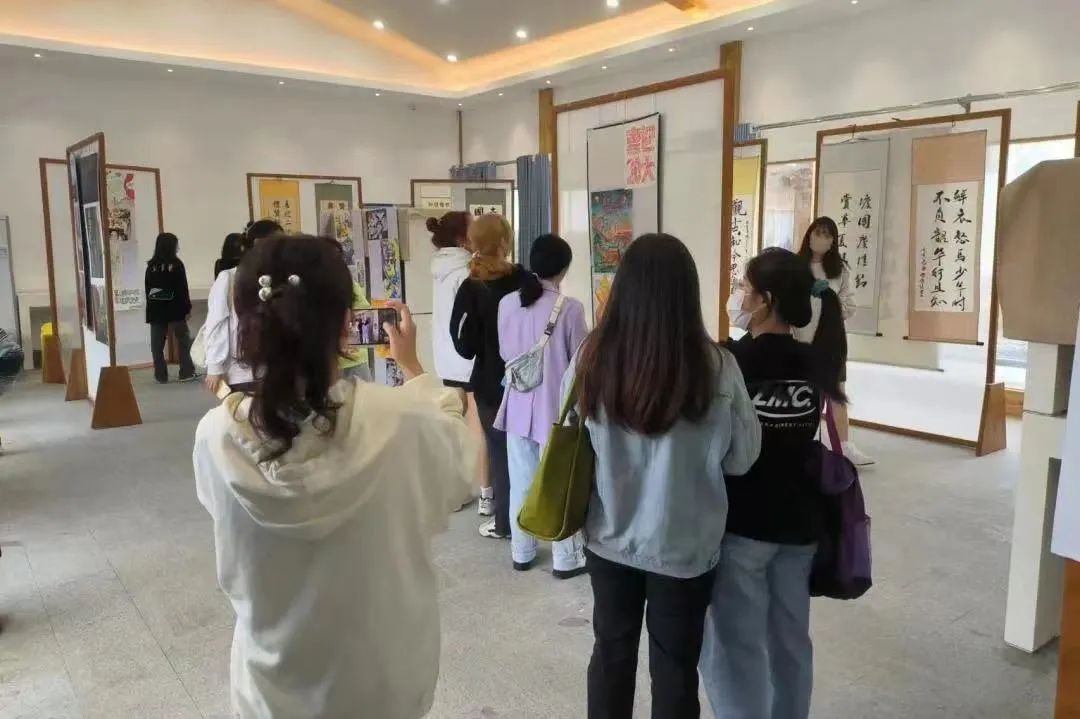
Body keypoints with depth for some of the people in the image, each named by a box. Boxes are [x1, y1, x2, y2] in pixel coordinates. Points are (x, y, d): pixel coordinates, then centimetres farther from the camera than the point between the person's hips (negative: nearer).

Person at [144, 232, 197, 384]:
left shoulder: (151, 266, 5)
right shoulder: (176, 264, -6)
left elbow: (147, 289, 7)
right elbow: (182, 288, -7)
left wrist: (151, 307, 13)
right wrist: (187, 307, -1)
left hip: (156, 310, 4)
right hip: (174, 308, -3)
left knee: (157, 344, 4)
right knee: (183, 341, 6)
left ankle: (160, 376, 6)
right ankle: (187, 373, 4)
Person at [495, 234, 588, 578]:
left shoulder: (507, 303, -3)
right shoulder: (569, 308, -16)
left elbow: (505, 353, 8)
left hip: (518, 405, 4)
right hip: (555, 407, -4)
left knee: (521, 483, 15)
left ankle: (521, 552, 28)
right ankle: (566, 558, 20)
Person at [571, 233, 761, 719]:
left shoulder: (591, 359, -15)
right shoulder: (716, 367, -20)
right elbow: (741, 458, -7)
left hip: (610, 538, 2)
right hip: (685, 545, -2)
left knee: (611, 652, 22)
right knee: (674, 665, 18)